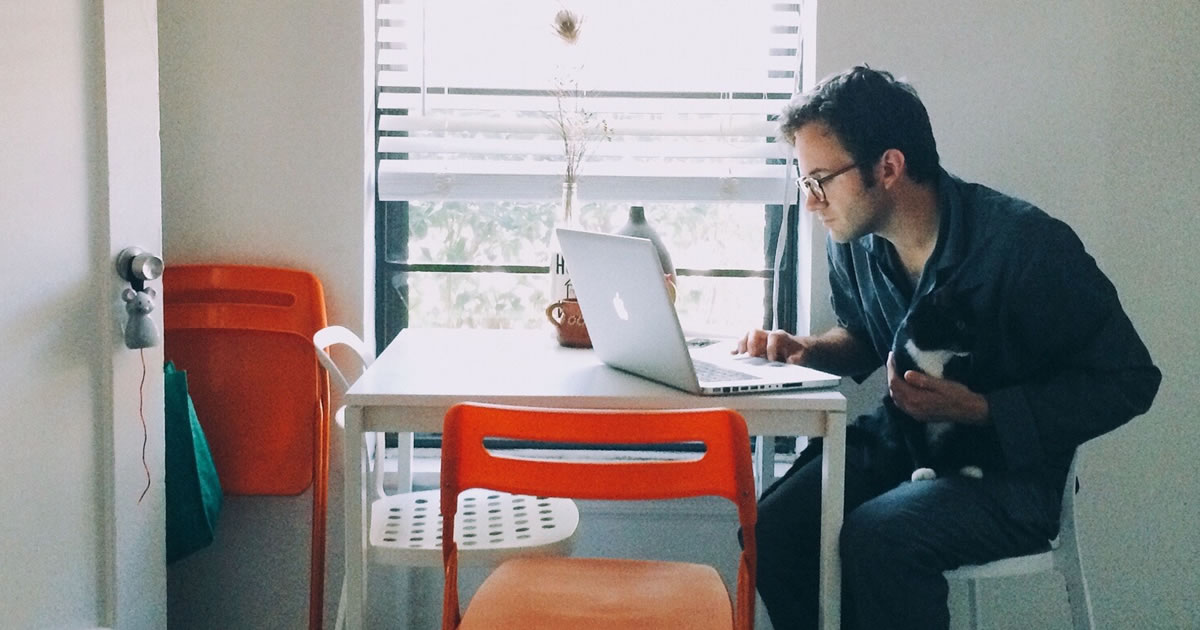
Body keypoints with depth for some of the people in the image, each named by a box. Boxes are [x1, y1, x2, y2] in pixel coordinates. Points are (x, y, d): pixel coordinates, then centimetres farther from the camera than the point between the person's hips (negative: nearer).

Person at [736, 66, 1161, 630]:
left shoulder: (1025, 246, -21)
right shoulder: (853, 240, -1)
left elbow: (1128, 380, -14)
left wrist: (978, 409, -23)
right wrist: (806, 352, -3)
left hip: (1009, 468, -6)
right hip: (899, 438, 6)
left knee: (876, 540, -33)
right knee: (772, 529, -21)